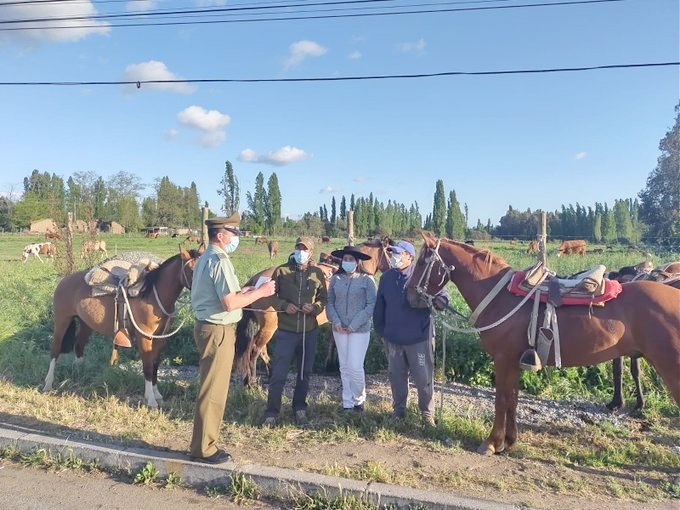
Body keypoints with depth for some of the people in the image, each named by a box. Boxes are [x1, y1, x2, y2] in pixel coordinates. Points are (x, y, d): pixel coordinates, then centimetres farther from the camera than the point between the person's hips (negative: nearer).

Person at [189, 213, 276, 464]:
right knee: (213, 391, 0)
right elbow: (230, 303, -23)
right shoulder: (220, 260, -18)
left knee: (211, 388, 18)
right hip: (218, 331, -10)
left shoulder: (205, 258, 14)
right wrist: (260, 292, -13)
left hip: (207, 327, 11)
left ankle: (203, 443, 29)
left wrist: (244, 291, 11)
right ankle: (204, 449, 12)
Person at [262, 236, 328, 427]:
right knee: (278, 373, 0)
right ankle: (272, 412, 15)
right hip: (286, 330, -2)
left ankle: (300, 408, 31)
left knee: (305, 372, 14)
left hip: (310, 331, 2)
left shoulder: (317, 273, 3)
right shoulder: (281, 271, -2)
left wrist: (314, 307, -13)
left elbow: (324, 298, 8)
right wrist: (284, 305, -16)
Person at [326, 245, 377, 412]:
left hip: (360, 329, -3)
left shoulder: (367, 280, -8)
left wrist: (354, 325, -16)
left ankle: (359, 399, 21)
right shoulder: (335, 278, 2)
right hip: (339, 329, 4)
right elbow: (329, 302, 4)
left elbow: (371, 305, -10)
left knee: (355, 366, -4)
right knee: (344, 367, 12)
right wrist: (336, 322, -11)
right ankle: (347, 402, 26)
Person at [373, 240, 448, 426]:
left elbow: (442, 293, -7)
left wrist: (441, 301, -31)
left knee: (424, 378, 5)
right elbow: (379, 306, 10)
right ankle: (398, 410, 35)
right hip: (393, 339, 4)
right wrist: (380, 329, 11)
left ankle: (427, 413, 24)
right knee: (396, 376, 17)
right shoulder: (386, 277, 3)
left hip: (419, 338, -4)